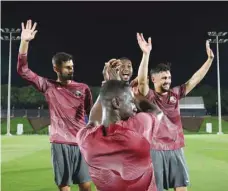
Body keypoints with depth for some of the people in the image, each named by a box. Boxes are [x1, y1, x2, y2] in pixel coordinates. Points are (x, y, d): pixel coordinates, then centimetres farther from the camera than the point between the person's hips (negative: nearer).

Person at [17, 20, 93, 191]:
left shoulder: (83, 88, 5)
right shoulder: (48, 87, 2)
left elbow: (91, 113, 11)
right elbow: (23, 71, -4)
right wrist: (25, 41, -13)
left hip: (81, 143, 1)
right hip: (60, 143, -1)